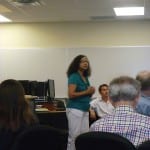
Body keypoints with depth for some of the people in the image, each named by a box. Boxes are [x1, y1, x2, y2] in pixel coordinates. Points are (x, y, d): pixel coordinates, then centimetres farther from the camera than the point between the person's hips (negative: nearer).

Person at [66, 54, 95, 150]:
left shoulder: (86, 77, 13)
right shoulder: (74, 76, -9)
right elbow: (71, 94, -19)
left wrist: (91, 92, 1)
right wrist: (86, 92, -16)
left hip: (85, 110, 8)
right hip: (75, 109, -8)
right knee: (74, 136, -5)